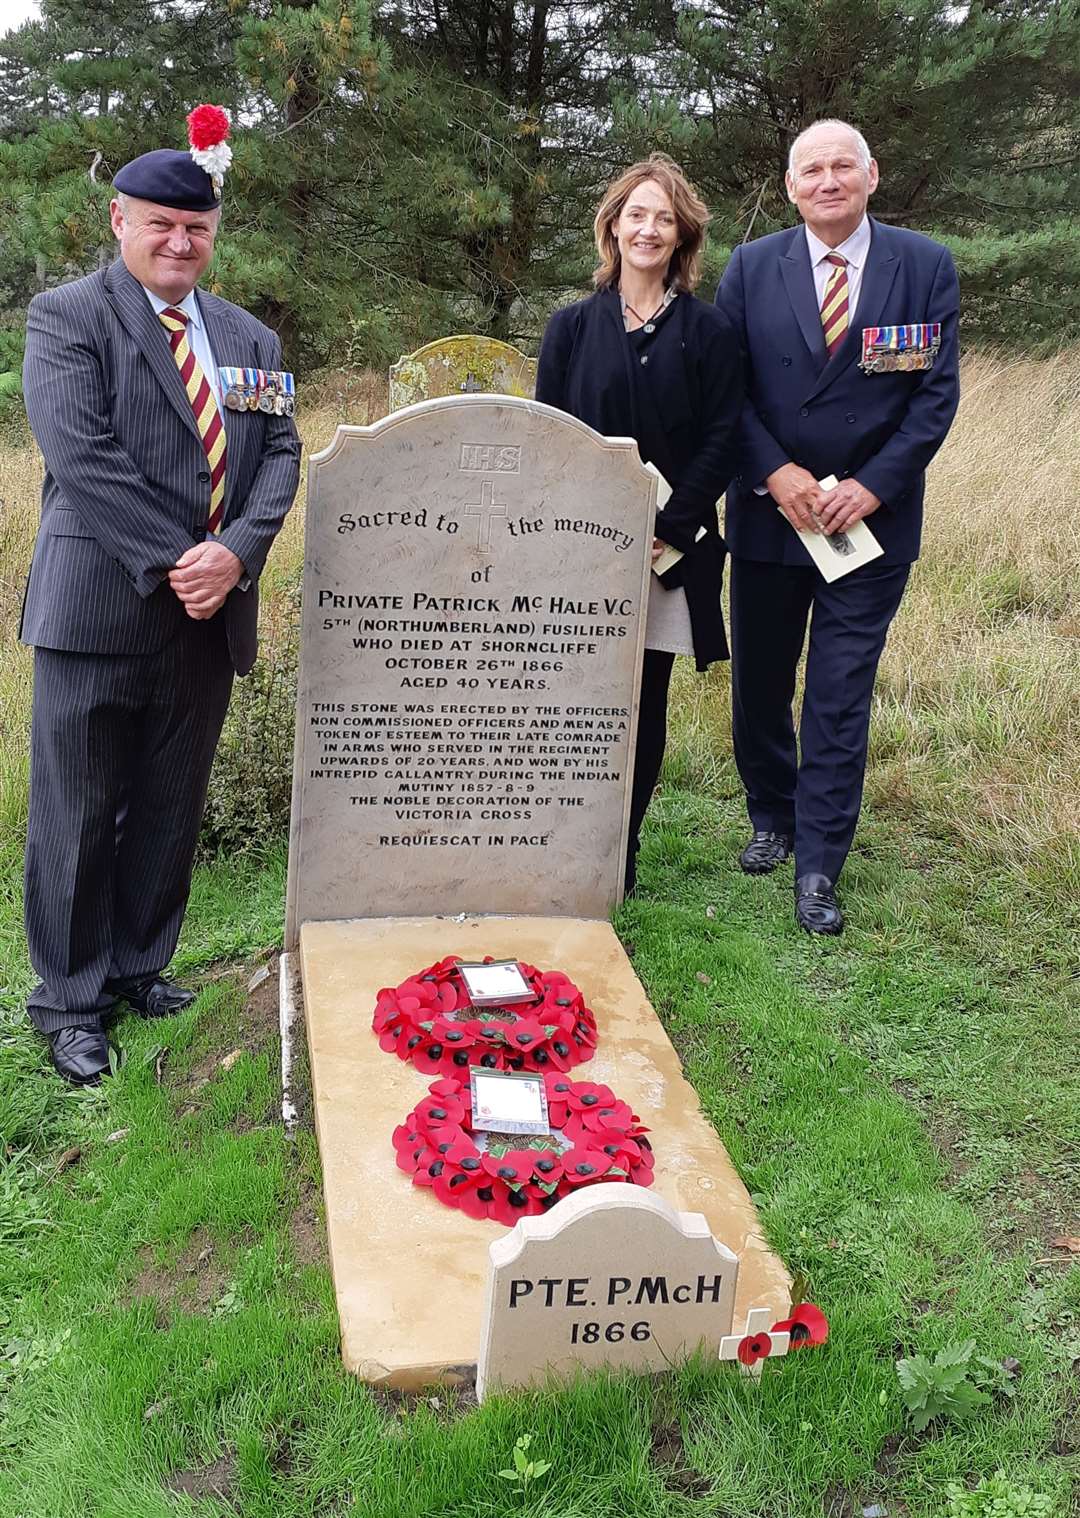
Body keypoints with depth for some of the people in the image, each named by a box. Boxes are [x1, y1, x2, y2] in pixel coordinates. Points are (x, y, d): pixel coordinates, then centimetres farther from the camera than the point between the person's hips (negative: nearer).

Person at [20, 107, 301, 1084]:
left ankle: (140, 967, 29)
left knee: (171, 810, 14)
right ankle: (71, 1000, 17)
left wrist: (236, 553, -12)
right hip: (100, 607, -5)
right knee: (79, 815, 3)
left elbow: (281, 454, 6)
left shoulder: (250, 340, 15)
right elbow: (81, 452, -13)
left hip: (210, 610, 5)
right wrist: (172, 562, -18)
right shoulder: (67, 316, -1)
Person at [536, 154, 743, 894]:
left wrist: (667, 528, -12)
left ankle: (619, 857, 16)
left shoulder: (709, 330, 4)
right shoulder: (573, 326, 7)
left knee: (645, 702, 5)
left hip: (673, 547, 0)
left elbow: (720, 440, -1)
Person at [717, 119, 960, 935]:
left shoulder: (926, 267, -1)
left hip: (872, 516, -1)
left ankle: (818, 869, 7)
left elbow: (937, 392, -3)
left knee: (841, 698, -1)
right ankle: (772, 818, 34)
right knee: (759, 683, 12)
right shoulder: (751, 268, 2)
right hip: (769, 513, 2)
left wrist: (872, 485, -13)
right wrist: (775, 472, -14)